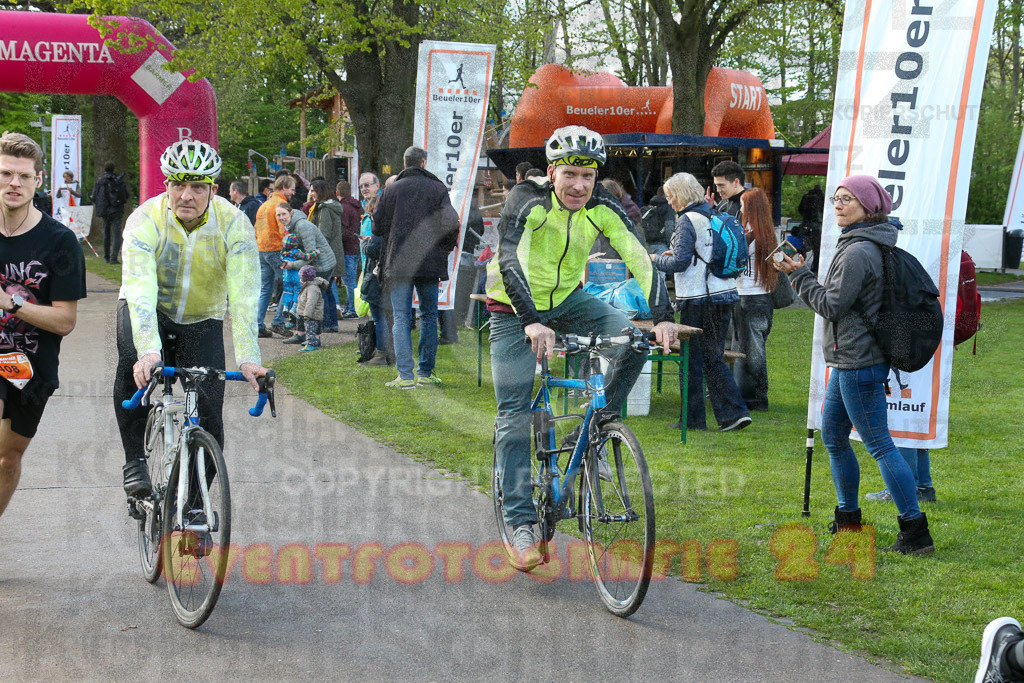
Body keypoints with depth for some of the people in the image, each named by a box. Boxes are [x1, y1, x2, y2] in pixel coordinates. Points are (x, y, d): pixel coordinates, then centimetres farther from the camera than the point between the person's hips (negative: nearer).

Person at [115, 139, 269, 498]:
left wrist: (248, 358, -42)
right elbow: (140, 292, -37)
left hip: (203, 320, 1)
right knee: (134, 365, -34)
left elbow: (244, 297, -29)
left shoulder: (234, 225, -22)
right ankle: (134, 461, -17)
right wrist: (148, 351, -52)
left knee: (208, 421, -9)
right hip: (149, 310, -1)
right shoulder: (144, 220, -25)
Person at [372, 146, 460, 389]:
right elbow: (451, 223, -6)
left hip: (398, 263, 0)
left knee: (401, 317, 1)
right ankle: (426, 373, 10)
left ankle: (405, 375, -6)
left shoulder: (392, 189, 2)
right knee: (429, 316, 11)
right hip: (430, 262, 0)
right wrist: (447, 247, 12)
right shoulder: (438, 189, 1)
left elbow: (378, 226, 2)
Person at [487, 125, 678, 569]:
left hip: (567, 301, 4)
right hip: (516, 311, -3)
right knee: (514, 416, -9)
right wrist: (532, 322, -53)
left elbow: (638, 257, -21)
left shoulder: (601, 207, -14)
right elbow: (509, 260, -39)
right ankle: (521, 525, -5)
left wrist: (662, 315, -36)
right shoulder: (527, 200, -26)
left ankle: (598, 427, -2)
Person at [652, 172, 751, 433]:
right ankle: (734, 412, 4)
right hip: (723, 294, 8)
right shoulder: (714, 218, 12)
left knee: (691, 358, 3)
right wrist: (676, 254, 21)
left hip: (697, 299, -8)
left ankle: (692, 418, 8)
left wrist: (656, 259, 3)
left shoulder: (687, 220, -12)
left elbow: (680, 262, -15)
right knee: (714, 357, 13)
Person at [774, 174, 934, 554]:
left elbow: (831, 306, -16)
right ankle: (848, 520, 30)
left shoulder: (859, 252, -19)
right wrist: (800, 274, 15)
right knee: (833, 436, 19)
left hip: (858, 362, -11)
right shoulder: (868, 246, 13)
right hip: (848, 360, 11)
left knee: (879, 444, -7)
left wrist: (799, 275, -8)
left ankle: (916, 532, -4)